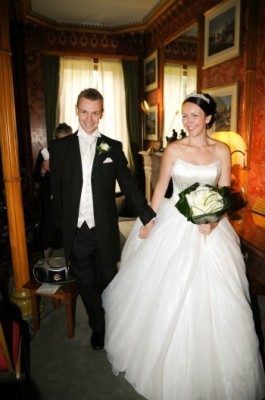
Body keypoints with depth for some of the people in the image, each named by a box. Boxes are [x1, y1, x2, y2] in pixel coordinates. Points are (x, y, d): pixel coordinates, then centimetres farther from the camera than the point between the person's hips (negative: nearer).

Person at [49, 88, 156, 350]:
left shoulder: (113, 147, 0)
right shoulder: (60, 148, 1)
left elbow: (129, 186, -3)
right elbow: (56, 191, 4)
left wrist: (149, 216, -12)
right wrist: (62, 224, 2)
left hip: (104, 230, 0)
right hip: (76, 231, 1)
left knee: (108, 281, 16)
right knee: (86, 284, 16)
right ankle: (97, 326, 42)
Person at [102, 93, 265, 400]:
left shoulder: (222, 151, -1)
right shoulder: (174, 149, -3)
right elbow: (160, 187, 2)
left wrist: (213, 221, -20)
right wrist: (147, 223, -1)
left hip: (210, 226, 1)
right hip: (173, 224, 0)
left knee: (210, 297, 8)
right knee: (165, 292, 9)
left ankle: (206, 366, 36)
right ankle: (165, 359, 38)